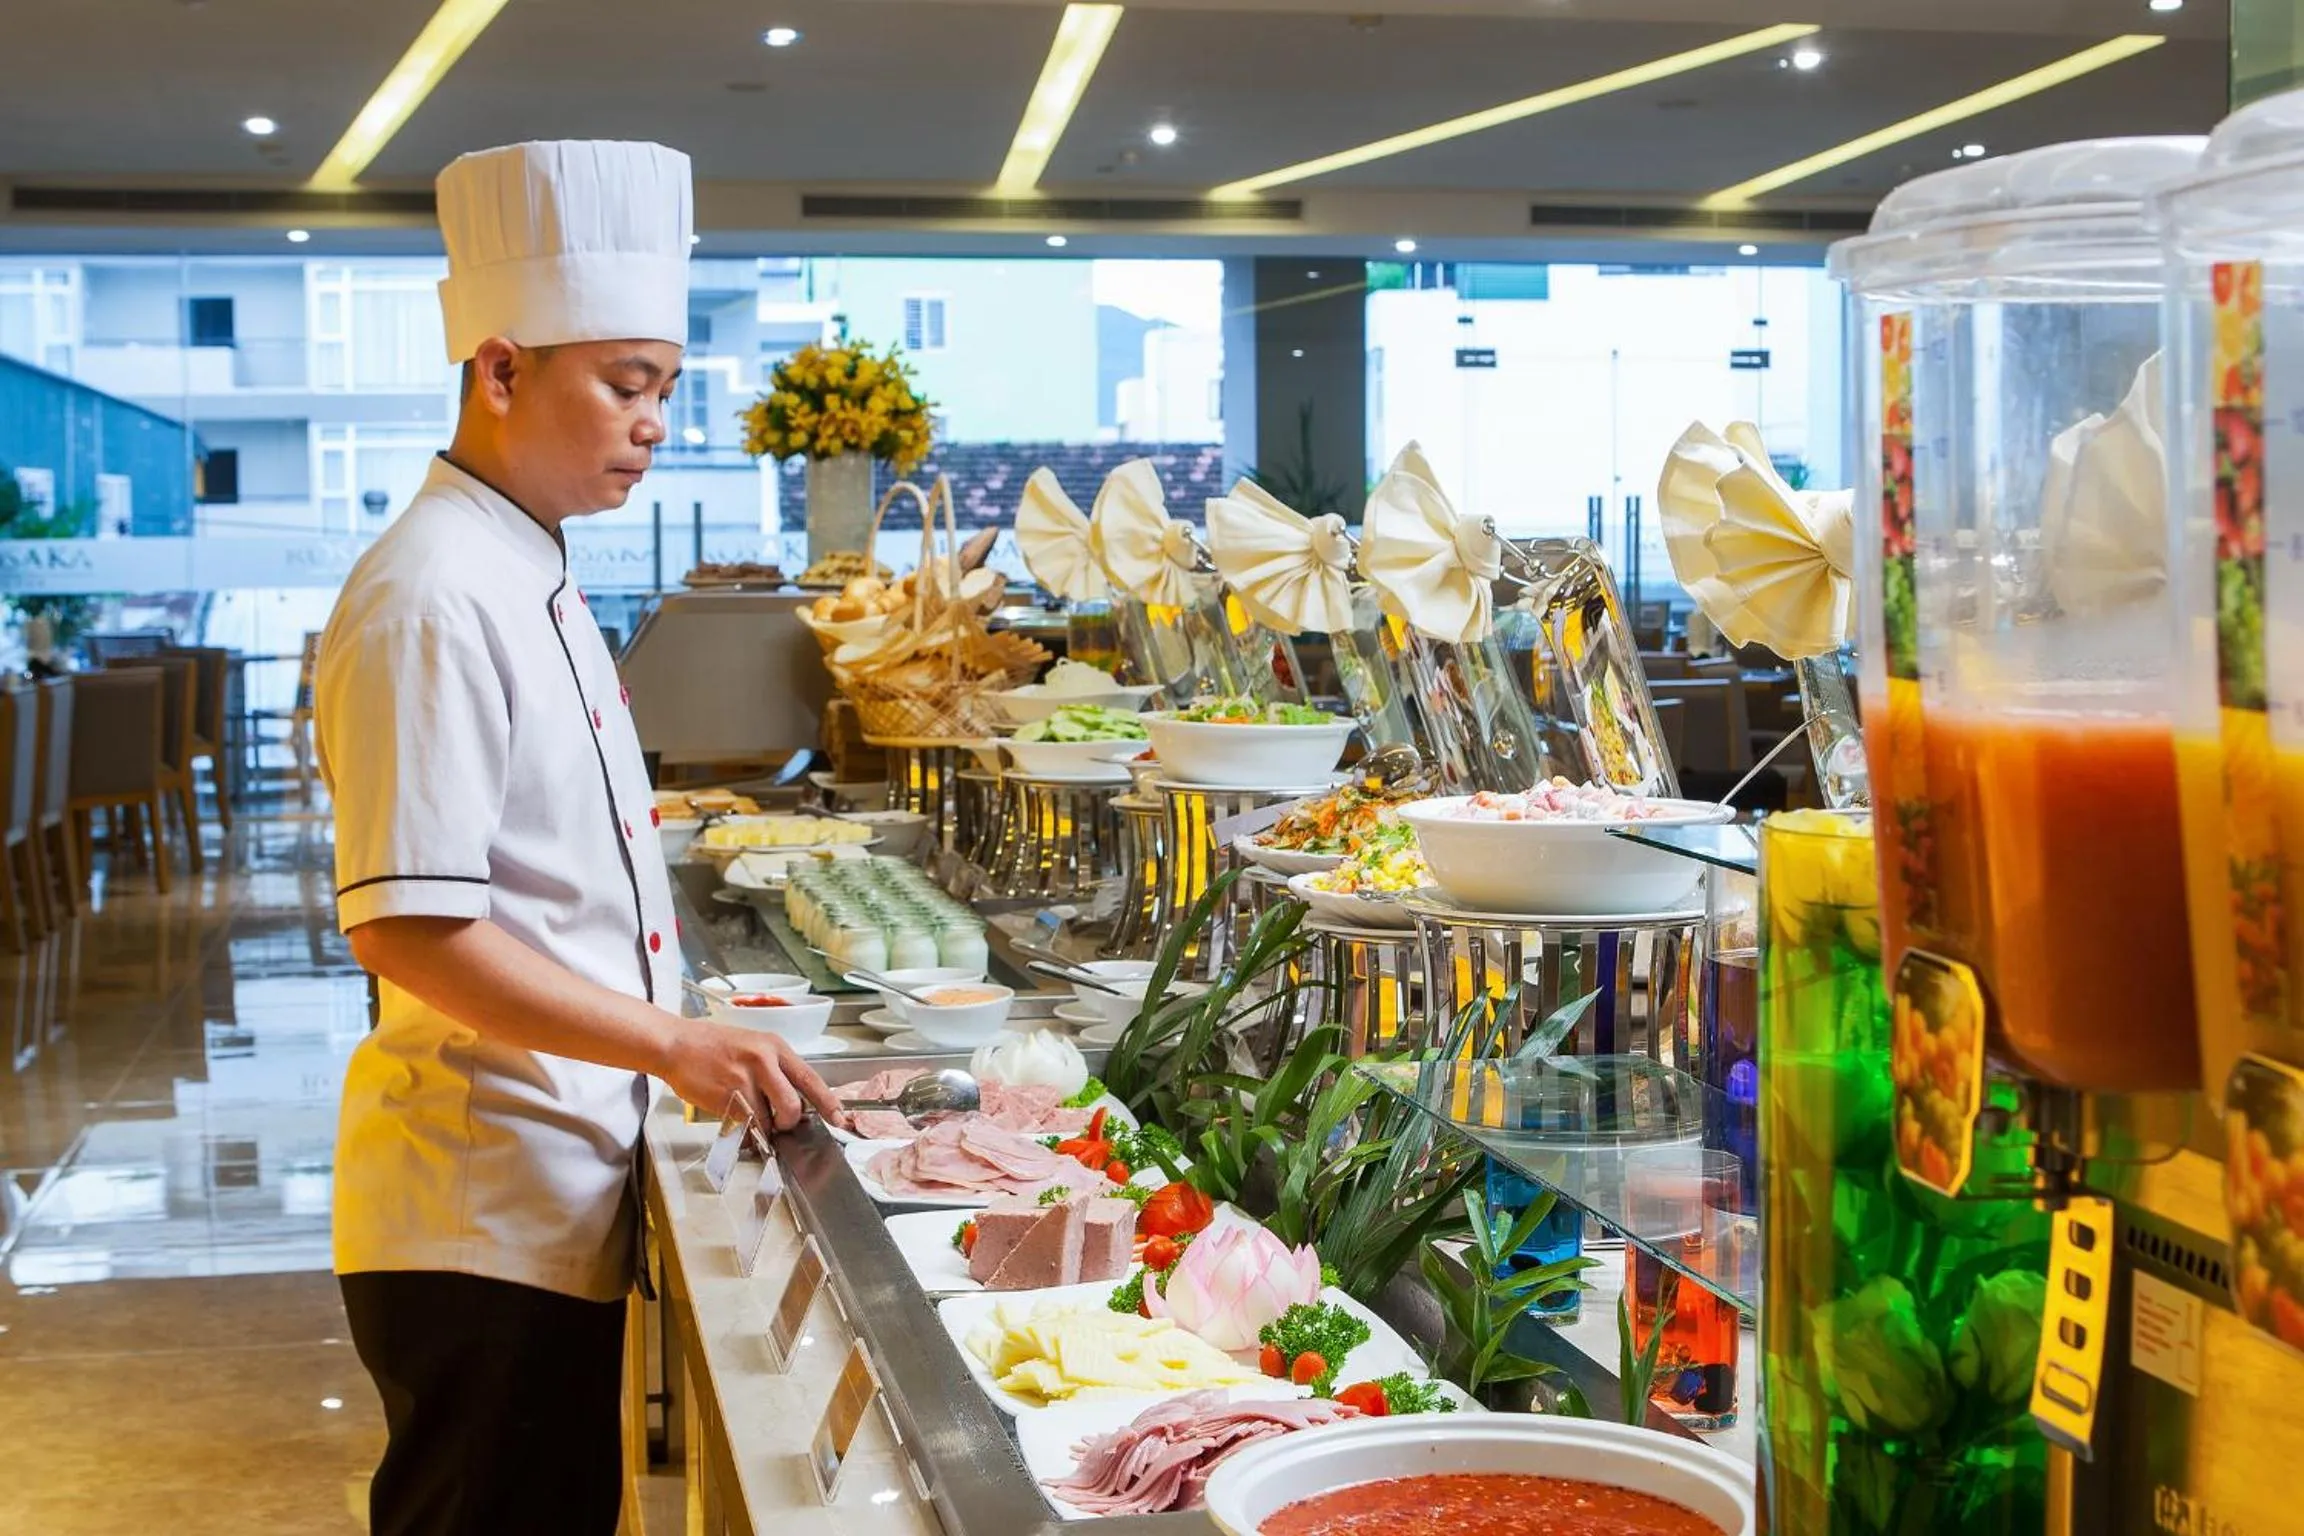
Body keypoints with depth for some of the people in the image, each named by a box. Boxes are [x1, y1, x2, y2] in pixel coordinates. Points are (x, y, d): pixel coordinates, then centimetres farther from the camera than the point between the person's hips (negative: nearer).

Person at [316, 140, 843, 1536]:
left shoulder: (525, 577, 14)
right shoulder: (430, 600, -18)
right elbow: (410, 928, -24)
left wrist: (671, 1019, 18)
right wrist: (670, 1041, -25)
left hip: (555, 1195, 10)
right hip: (480, 1212, -10)